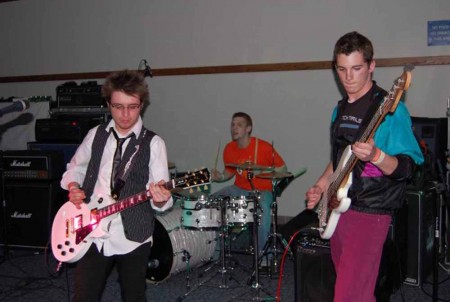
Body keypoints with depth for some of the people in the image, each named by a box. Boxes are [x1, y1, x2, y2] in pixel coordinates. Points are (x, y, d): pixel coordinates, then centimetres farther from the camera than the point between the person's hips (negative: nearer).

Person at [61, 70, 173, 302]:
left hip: (132, 237, -2)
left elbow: (160, 196, -8)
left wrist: (160, 199, -31)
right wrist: (73, 188, -2)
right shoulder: (95, 135, 4)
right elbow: (74, 169, 19)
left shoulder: (153, 143, -6)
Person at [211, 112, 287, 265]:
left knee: (264, 208, -37)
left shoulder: (263, 147, -16)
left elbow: (283, 169, -7)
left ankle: (261, 252, -18)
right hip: (239, 189, 5)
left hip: (262, 191, -5)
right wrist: (219, 177, -9)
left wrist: (262, 171, -23)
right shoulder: (229, 149, -1)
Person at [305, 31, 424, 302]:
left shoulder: (389, 108, -14)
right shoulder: (341, 108, 10)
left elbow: (406, 169, -17)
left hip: (370, 211, -8)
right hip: (339, 207, 8)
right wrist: (321, 185, 9)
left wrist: (375, 156, -35)